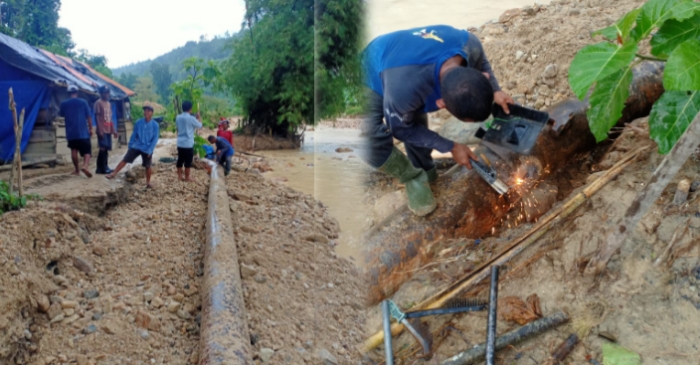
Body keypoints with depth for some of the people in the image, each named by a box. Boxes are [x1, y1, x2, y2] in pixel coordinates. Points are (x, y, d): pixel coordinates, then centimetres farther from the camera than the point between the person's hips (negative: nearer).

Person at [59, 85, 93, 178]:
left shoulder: (64, 103, 1)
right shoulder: (83, 102, -2)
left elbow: (61, 114, 19)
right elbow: (89, 117, -4)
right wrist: (90, 129, 3)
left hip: (71, 132, 2)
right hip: (83, 132, -2)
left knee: (74, 150, 12)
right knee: (87, 151, 0)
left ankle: (77, 170, 15)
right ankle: (85, 166, -25)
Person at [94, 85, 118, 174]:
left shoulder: (109, 104, 17)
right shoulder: (98, 103, -6)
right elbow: (97, 117, -11)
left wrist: (114, 130, 15)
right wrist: (100, 131, -18)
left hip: (108, 130, 7)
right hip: (102, 130, -7)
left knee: (106, 149, 7)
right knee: (103, 149, -10)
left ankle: (104, 167, 12)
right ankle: (101, 168, -6)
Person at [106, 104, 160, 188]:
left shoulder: (155, 125, -11)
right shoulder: (138, 123, -3)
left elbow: (155, 139, -9)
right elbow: (134, 135, 6)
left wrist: (150, 150, -14)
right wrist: (130, 146, 7)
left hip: (147, 149, -2)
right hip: (136, 146, 2)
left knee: (148, 166, 7)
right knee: (125, 160, -3)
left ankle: (148, 182, 23)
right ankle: (113, 174, 5)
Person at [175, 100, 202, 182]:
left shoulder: (178, 117, 3)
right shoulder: (191, 118, -14)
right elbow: (199, 125, 2)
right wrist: (198, 117, 16)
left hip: (180, 143, 6)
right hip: (188, 143, -6)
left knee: (180, 160, 12)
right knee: (188, 161, 3)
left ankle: (179, 177, 17)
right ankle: (187, 178, 9)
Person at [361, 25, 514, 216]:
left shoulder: (470, 44, -30)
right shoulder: (406, 89, -48)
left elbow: (481, 64, -1)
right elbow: (402, 129, -23)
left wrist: (495, 91, -17)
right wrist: (451, 147, -18)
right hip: (373, 78, -5)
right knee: (373, 145, -22)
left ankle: (425, 172, 40)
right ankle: (414, 178, 1)